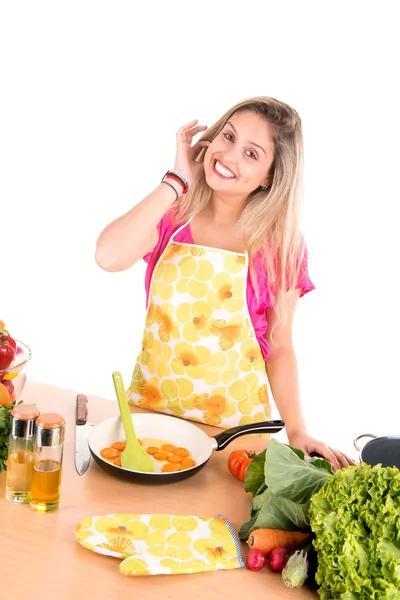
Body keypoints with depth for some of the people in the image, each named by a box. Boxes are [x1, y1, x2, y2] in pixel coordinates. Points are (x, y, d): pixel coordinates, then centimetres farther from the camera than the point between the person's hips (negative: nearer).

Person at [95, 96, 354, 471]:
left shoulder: (280, 246, -9)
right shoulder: (171, 215, -6)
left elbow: (279, 347, -2)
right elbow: (109, 256, -26)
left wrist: (296, 431, -13)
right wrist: (177, 179, -18)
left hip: (233, 422, -1)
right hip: (149, 407, 1)